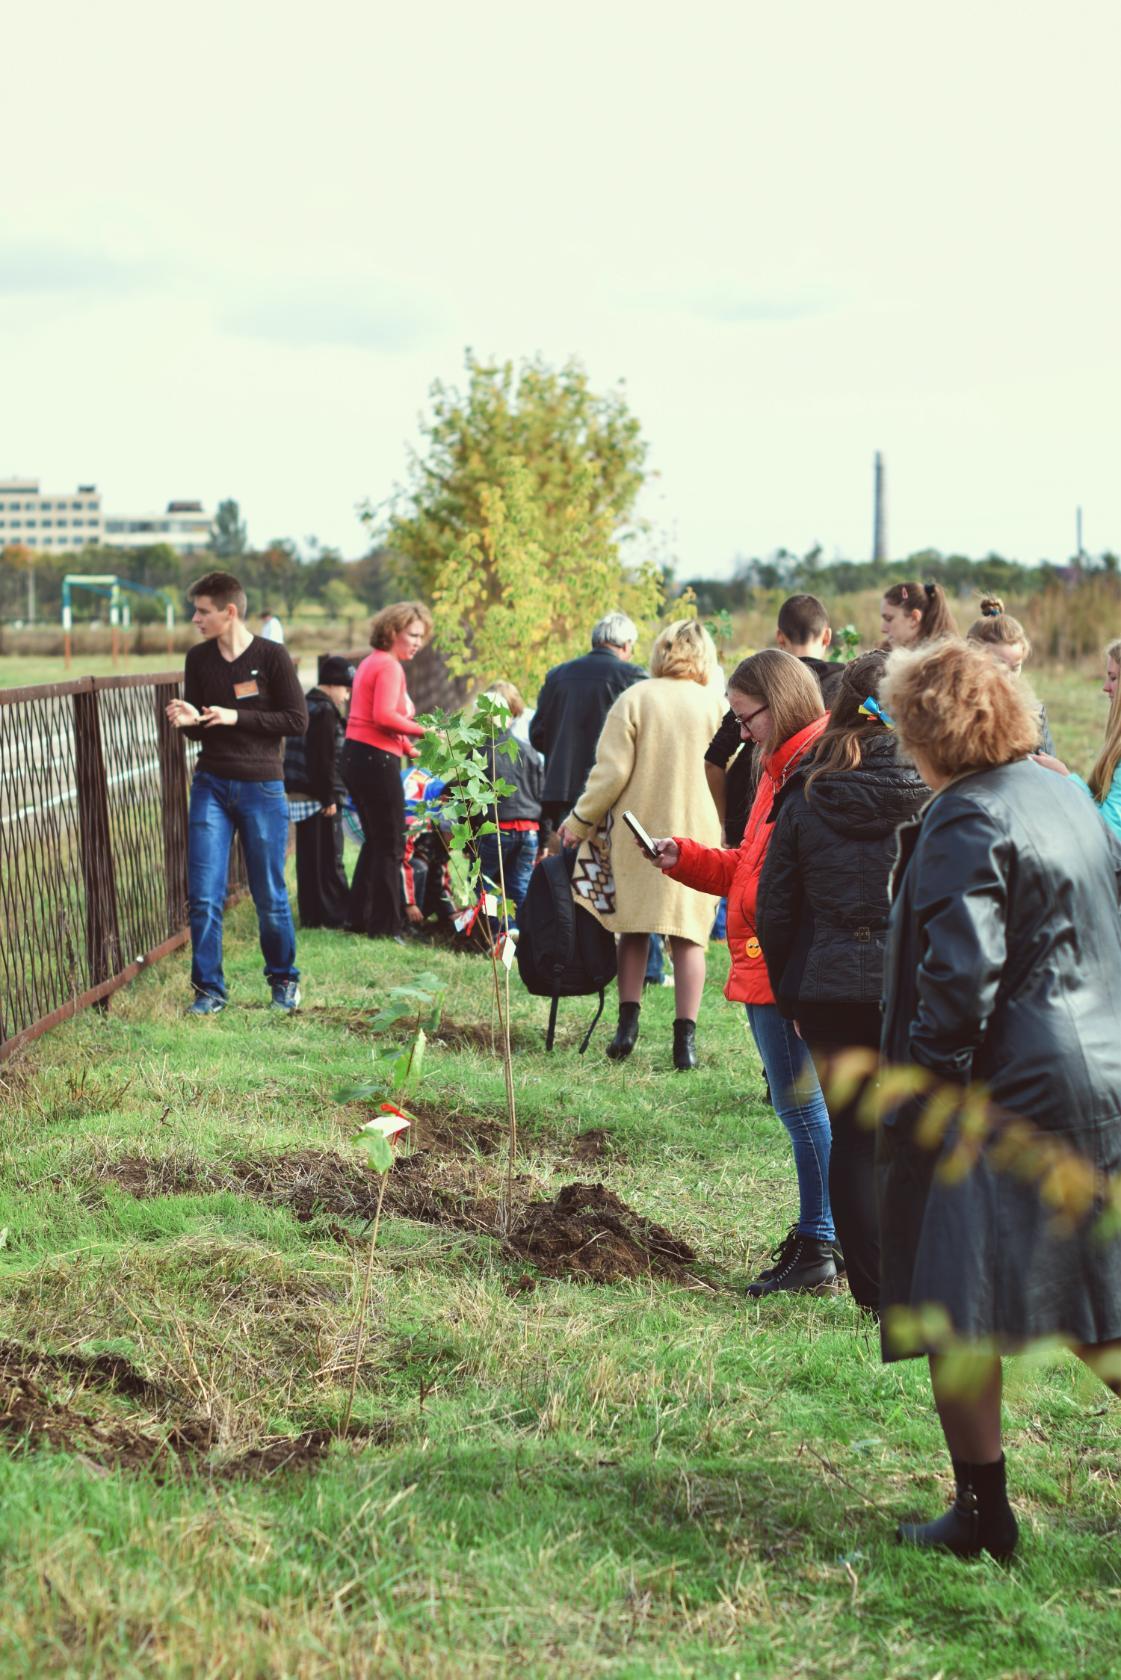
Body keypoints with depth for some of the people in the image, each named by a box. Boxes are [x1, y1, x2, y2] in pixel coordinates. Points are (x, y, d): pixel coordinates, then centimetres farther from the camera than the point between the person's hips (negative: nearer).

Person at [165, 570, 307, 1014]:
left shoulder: (271, 657, -7)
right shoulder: (198, 659, 5)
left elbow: (297, 721, -8)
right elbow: (199, 728, 13)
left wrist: (237, 718, -15)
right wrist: (189, 720, -11)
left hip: (261, 788, -3)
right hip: (211, 785, 3)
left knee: (270, 895, 5)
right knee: (204, 896, -4)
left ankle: (283, 980, 24)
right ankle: (209, 989, 6)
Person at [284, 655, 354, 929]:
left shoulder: (307, 706, 16)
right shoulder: (325, 711, -14)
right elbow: (324, 759, -18)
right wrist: (330, 798, -17)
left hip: (300, 794, 9)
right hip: (319, 796, -9)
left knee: (308, 857, 11)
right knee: (329, 859, -3)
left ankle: (311, 915, 14)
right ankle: (336, 914, 1)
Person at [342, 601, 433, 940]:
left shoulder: (371, 662, 17)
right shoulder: (389, 666, -13)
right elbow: (384, 715, -26)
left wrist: (405, 746, 13)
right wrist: (422, 731, -18)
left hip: (356, 756, 10)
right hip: (376, 759, -10)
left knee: (376, 840, 19)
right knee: (390, 845, -2)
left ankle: (359, 917, 24)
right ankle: (385, 925, 2)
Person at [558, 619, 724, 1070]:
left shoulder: (635, 698, -4)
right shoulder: (716, 704, 0)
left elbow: (612, 771, -8)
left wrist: (579, 821, 3)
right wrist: (725, 829, 19)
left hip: (638, 829, 0)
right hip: (698, 833, 0)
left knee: (634, 928, 14)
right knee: (688, 935, 3)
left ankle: (628, 1024, 9)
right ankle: (685, 1038, -1)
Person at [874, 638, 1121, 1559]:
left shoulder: (966, 822, -13)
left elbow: (961, 975, -19)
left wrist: (925, 1093, -12)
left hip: (1003, 1094, -9)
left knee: (958, 1311, 2)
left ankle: (983, 1511, 7)